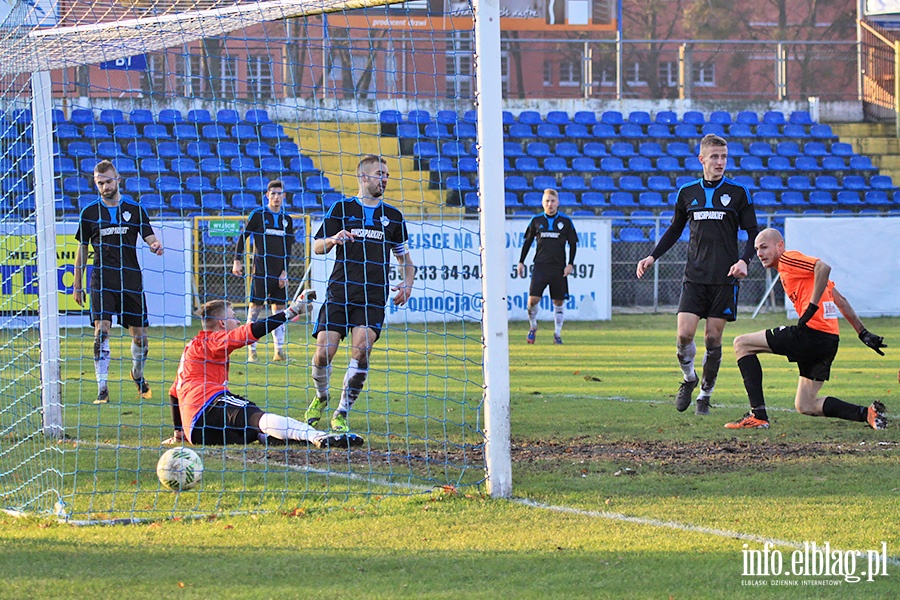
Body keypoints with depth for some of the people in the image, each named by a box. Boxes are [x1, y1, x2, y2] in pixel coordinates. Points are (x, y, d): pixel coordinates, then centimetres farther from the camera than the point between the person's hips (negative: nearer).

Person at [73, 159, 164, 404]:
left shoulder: (134, 210, 6)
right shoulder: (90, 213, 6)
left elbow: (149, 237, 4)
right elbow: (82, 248, 12)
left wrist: (156, 245, -22)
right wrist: (77, 285, 11)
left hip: (131, 282, 1)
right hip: (102, 282, -1)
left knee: (140, 336, 4)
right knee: (102, 331, -16)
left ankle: (138, 375, 33)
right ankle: (102, 388, -15)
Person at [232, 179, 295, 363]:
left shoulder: (287, 219, 11)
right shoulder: (258, 215, -1)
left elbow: (288, 249, 13)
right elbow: (243, 237, 3)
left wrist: (285, 272, 5)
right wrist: (237, 261, -4)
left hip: (279, 273, 4)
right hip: (260, 271, -4)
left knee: (279, 308, 4)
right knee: (255, 307, -5)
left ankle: (279, 351, 9)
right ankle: (251, 351, -2)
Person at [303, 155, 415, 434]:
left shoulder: (393, 217, 13)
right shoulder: (342, 209, 8)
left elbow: (405, 258, 22)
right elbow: (317, 246, 10)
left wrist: (407, 284, 2)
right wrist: (333, 239, -13)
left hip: (373, 297, 1)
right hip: (339, 293, -1)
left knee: (361, 349, -20)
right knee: (324, 351, -10)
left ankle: (342, 413, -7)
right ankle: (321, 397, 22)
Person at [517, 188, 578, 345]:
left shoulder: (565, 221, 2)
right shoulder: (536, 220, 5)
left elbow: (573, 244, 7)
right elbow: (527, 242, 13)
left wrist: (570, 264, -2)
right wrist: (521, 262, 9)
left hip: (559, 267, 0)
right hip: (540, 266, 0)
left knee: (558, 302, 4)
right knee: (533, 299, -12)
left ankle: (558, 334, 16)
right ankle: (532, 327, 12)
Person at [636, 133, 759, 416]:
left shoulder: (738, 192, 1)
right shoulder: (687, 193, 8)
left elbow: (753, 232, 4)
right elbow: (675, 230, 21)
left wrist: (744, 260, -13)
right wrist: (652, 257, 11)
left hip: (725, 278, -2)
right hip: (695, 276, 2)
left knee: (713, 338, -2)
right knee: (684, 334, -10)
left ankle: (705, 393, 15)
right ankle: (688, 379, 18)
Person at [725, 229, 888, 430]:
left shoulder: (788, 258, -1)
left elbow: (824, 267, -21)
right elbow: (840, 300, 27)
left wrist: (811, 308, -20)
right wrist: (863, 333, 26)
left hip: (812, 332, -10)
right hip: (830, 340, 10)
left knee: (742, 344, 0)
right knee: (805, 406, 15)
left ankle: (758, 415, -8)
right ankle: (866, 414, 0)